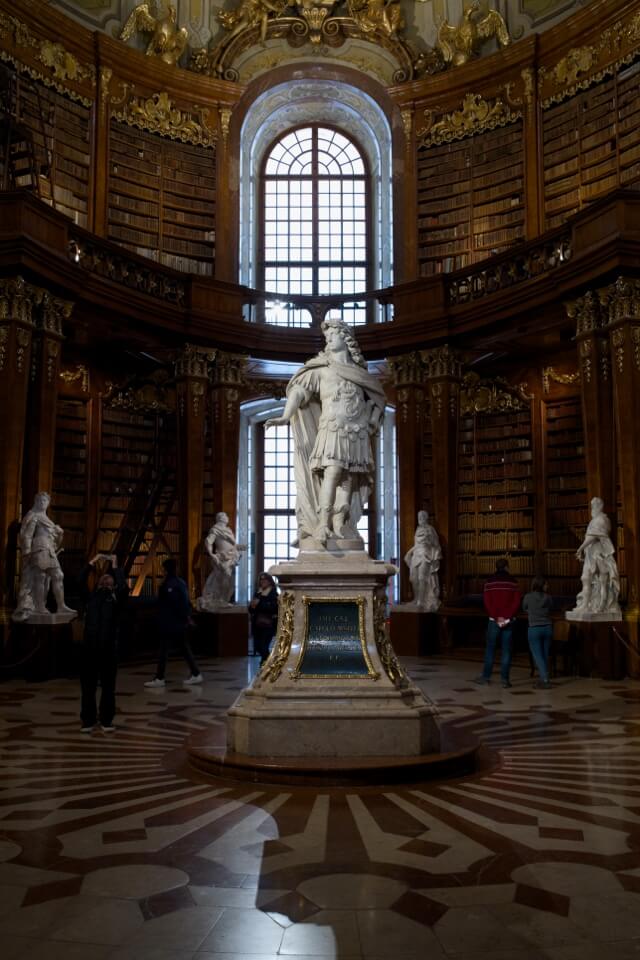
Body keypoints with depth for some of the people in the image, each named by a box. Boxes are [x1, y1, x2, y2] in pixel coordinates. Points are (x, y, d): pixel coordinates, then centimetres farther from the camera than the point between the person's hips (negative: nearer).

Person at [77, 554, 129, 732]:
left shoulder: (116, 598, 6)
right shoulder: (90, 597, 12)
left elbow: (124, 588, -13)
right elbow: (80, 582, -2)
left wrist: (115, 567, -4)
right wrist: (92, 563, -2)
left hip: (108, 648, -1)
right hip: (89, 647, 1)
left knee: (108, 686, 5)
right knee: (88, 686, 6)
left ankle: (106, 720, 15)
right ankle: (88, 720, 17)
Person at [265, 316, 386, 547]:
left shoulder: (359, 371, 18)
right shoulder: (321, 367, 8)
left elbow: (377, 397, 26)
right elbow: (299, 389, -3)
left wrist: (373, 419, 9)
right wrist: (286, 415, -18)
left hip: (357, 432, 4)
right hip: (332, 428, -3)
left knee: (349, 478, -2)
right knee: (332, 471, -20)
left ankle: (339, 527, -1)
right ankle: (322, 525, -23)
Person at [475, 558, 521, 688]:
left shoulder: (490, 581, 1)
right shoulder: (513, 581, 1)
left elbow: (487, 601, -5)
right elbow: (516, 602, -5)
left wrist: (496, 617, -5)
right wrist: (507, 617, -7)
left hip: (494, 619, 0)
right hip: (508, 620, 0)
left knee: (490, 648, 7)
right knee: (506, 649, 2)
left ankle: (486, 676, 10)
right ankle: (504, 678, 1)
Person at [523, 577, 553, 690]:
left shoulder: (528, 597, -6)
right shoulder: (547, 597, -2)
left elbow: (524, 609, 8)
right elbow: (550, 608, 13)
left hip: (534, 629, -3)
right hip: (547, 628, 3)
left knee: (538, 655, -1)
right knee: (545, 655, 13)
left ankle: (545, 680, -13)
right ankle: (543, 678, 17)